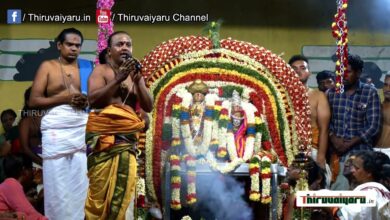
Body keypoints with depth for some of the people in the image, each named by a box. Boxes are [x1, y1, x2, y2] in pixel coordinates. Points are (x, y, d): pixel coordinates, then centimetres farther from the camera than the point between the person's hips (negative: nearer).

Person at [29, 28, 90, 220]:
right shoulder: (48, 67, 7)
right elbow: (33, 101, -1)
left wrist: (87, 101, -6)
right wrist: (64, 98, -9)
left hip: (82, 129, 3)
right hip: (56, 130, -2)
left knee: (81, 183, -4)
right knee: (57, 184, -5)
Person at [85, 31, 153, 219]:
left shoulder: (135, 74, 20)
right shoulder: (101, 70, 6)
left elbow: (148, 107, 11)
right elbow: (92, 99, -9)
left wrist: (137, 81, -3)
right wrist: (119, 79, -13)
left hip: (128, 136, 4)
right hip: (103, 134, -4)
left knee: (123, 187, -6)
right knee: (100, 187, -10)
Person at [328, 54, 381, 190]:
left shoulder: (370, 93, -1)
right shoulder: (332, 93, 9)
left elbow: (373, 126, -6)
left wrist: (349, 143, -11)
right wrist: (333, 138, -8)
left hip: (361, 152, -3)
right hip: (336, 152, 3)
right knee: (337, 188, -1)